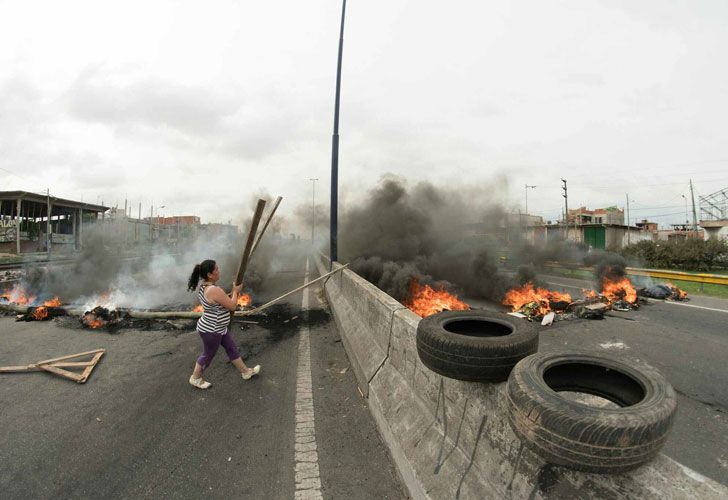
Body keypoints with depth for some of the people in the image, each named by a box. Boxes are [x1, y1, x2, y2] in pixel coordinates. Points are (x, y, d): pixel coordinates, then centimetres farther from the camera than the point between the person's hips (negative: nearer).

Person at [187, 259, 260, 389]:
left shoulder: (204, 286, 0)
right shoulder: (214, 290, -32)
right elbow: (232, 306, -23)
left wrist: (231, 295, 4)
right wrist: (235, 291, -8)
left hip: (219, 328, 10)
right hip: (211, 331, -10)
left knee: (232, 348, 18)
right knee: (208, 355, 14)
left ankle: (245, 371, 32)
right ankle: (195, 378, 38)